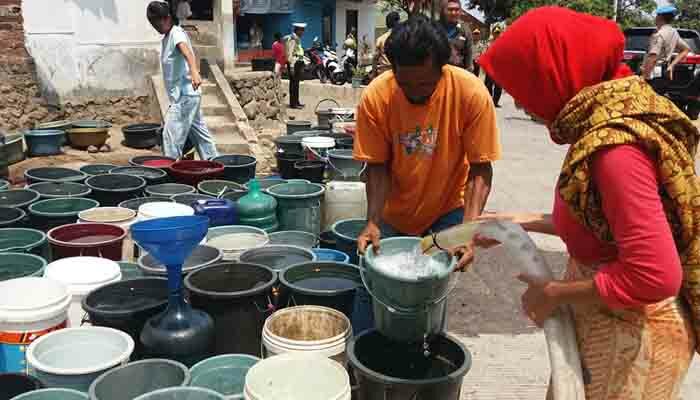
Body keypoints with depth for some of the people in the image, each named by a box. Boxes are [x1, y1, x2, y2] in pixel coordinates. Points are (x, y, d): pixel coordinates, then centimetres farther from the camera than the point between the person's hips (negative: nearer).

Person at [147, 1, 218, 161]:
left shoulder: (176, 33, -13)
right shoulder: (167, 37, 16)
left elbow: (187, 53, -34)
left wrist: (194, 72, -51)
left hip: (185, 95, -10)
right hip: (182, 95, 10)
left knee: (171, 134, -9)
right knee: (199, 132, 14)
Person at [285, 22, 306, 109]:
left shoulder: (297, 39, 16)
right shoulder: (292, 39, -14)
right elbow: (290, 53, -20)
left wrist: (301, 65, 20)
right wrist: (292, 66, -23)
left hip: (298, 63, 10)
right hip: (294, 64, -10)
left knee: (296, 83, 14)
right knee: (294, 84, -7)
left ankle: (296, 102, 21)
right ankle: (293, 103, -4)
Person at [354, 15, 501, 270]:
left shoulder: (472, 94, -24)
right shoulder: (375, 97, -21)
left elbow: (480, 168, -18)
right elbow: (377, 166, -12)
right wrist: (373, 222, -25)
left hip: (449, 211, -1)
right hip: (394, 214, 2)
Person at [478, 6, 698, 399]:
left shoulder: (615, 145, -29)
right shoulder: (609, 119, 0)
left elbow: (655, 275, -31)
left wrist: (554, 293, -19)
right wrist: (526, 221, 10)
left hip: (629, 337, -8)